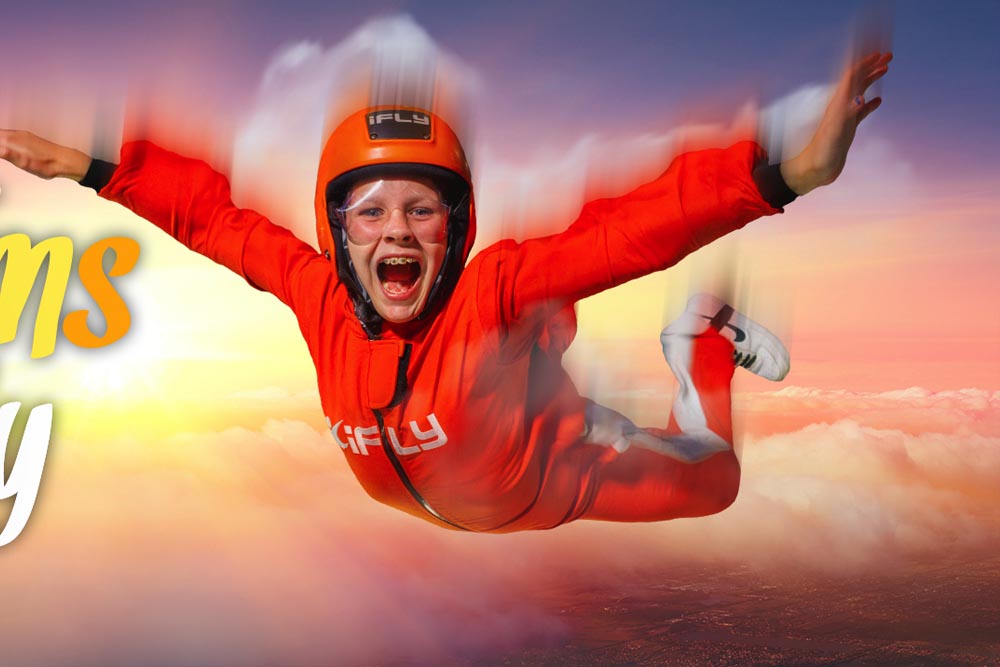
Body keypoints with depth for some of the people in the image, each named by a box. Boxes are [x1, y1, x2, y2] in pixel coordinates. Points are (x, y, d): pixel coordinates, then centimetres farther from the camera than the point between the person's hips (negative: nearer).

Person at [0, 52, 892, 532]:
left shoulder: (495, 290, -41)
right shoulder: (318, 295, -28)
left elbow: (633, 229, -52)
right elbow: (213, 212, -16)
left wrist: (779, 175, -65)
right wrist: (92, 166, -14)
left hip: (558, 485, -4)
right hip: (427, 510, 5)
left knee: (710, 481, 14)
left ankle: (701, 342, 33)